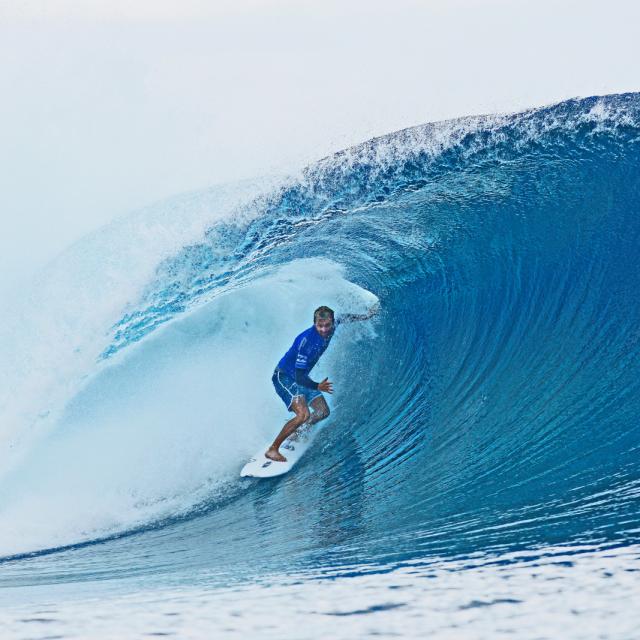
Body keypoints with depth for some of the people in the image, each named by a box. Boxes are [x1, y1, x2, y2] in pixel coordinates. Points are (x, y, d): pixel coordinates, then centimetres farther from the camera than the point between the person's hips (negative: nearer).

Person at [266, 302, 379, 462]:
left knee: (323, 412, 6)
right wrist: (318, 387, -47)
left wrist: (366, 317, 21)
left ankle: (295, 434, 25)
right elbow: (299, 376, -33)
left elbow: (343, 318, 16)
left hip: (301, 378, 8)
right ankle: (272, 449, -18)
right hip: (284, 376, -8)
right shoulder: (306, 341, -34)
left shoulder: (331, 328, -11)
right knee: (304, 414, -25)